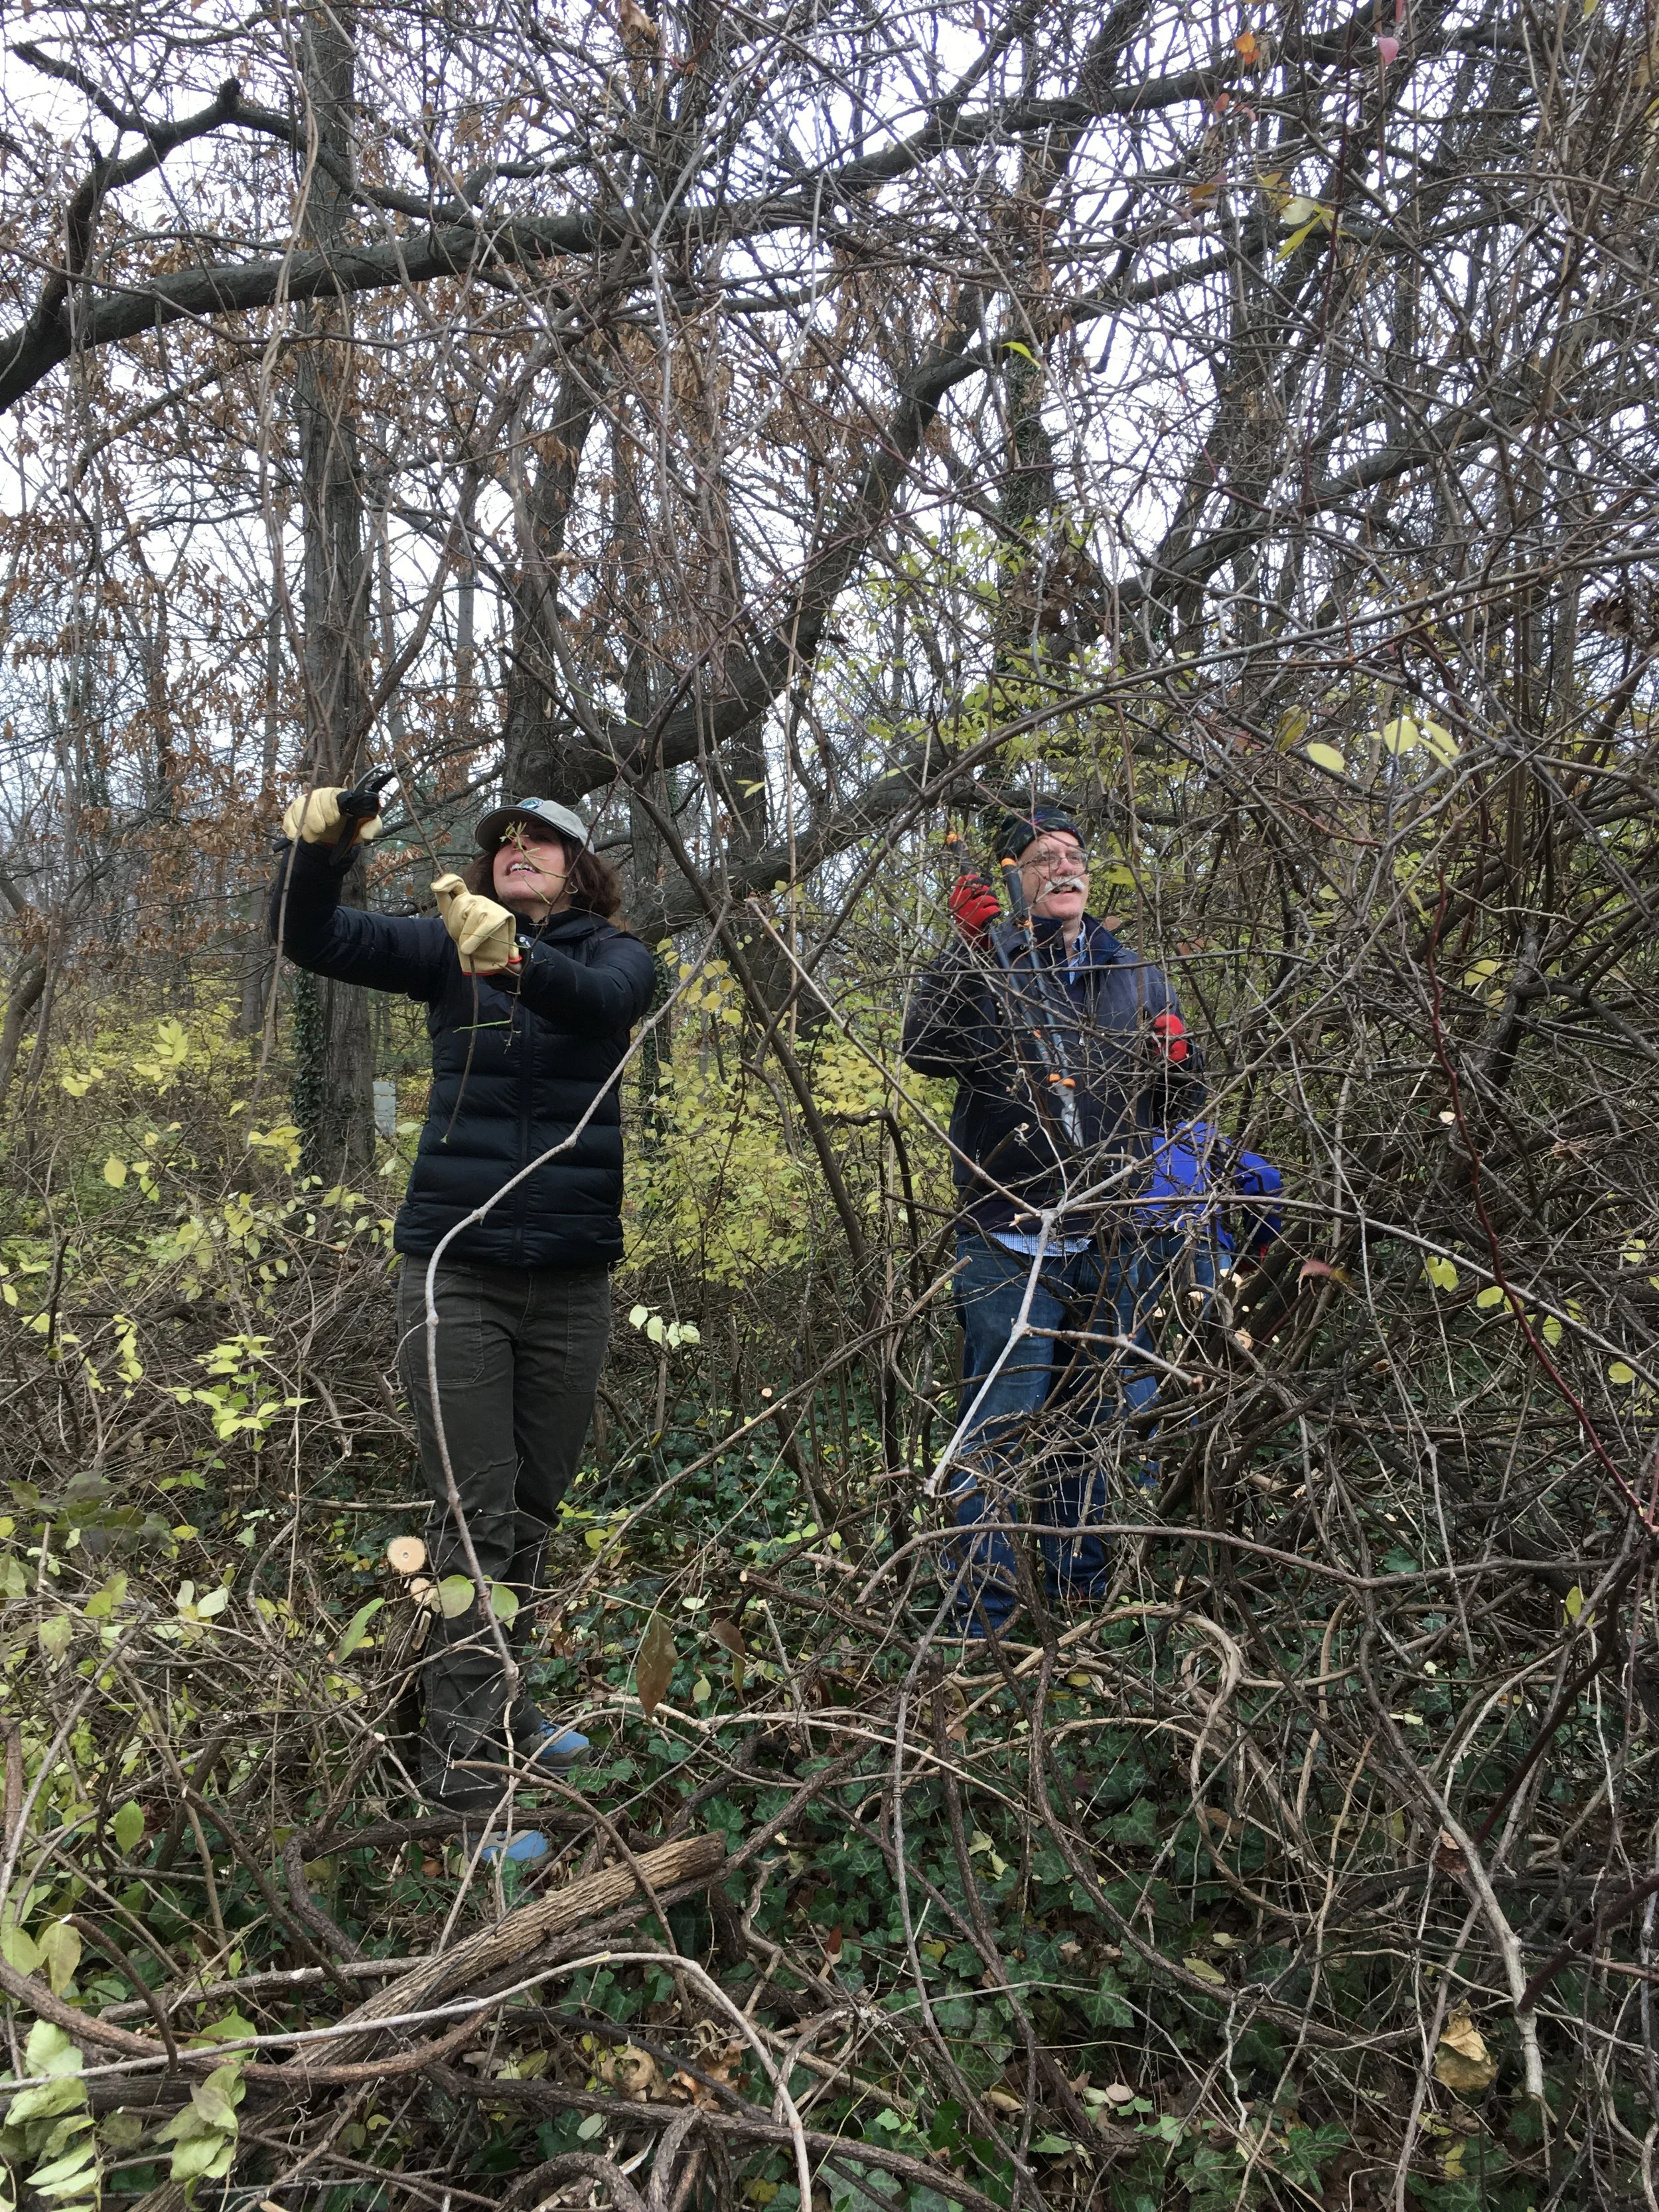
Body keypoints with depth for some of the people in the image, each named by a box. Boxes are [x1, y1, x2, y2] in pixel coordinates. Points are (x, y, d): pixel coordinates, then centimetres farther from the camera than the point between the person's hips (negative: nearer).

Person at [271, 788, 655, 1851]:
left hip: (572, 1281, 1)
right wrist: (316, 848, -25)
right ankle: (463, 1763, 7)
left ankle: (501, 1709, 35)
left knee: (535, 1512, 15)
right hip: (456, 1271, -1)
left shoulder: (614, 956, 1)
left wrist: (517, 960, -44)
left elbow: (601, 999, -23)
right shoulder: (447, 947, 5)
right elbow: (312, 938, -5)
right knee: (477, 1517, -2)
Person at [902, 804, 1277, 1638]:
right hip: (1009, 1246, -4)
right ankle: (983, 1613, 9)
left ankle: (1085, 1586, 30)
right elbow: (927, 1050, -17)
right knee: (1000, 1427, -2)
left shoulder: (1135, 975, 14)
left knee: (1103, 1421, 14)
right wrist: (968, 947, -26)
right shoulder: (987, 966, 2)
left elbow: (1180, 1109, 17)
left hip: (1115, 1244, 4)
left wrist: (1178, 1061, -5)